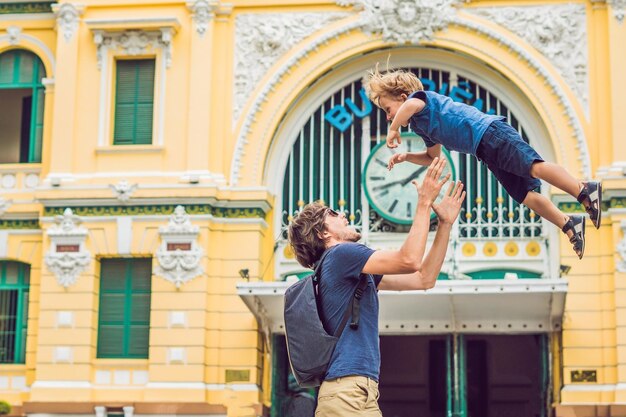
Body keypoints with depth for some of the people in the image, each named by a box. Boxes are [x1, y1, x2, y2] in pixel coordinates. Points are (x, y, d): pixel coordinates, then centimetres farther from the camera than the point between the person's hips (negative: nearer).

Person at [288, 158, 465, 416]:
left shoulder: (359, 271, 24)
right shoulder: (340, 254, -5)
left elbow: (424, 279, 21)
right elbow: (409, 260, -15)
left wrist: (445, 224, 17)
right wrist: (424, 202, -7)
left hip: (361, 393, 10)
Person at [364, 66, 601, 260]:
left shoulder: (425, 97, -2)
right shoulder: (422, 126, 25)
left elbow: (413, 103, -28)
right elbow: (433, 157, 37)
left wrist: (394, 129, -14)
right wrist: (405, 157, 22)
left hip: (491, 132, -9)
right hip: (485, 152, 9)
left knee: (534, 167, -25)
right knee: (524, 195, 2)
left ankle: (585, 191, -30)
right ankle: (569, 225, 0)